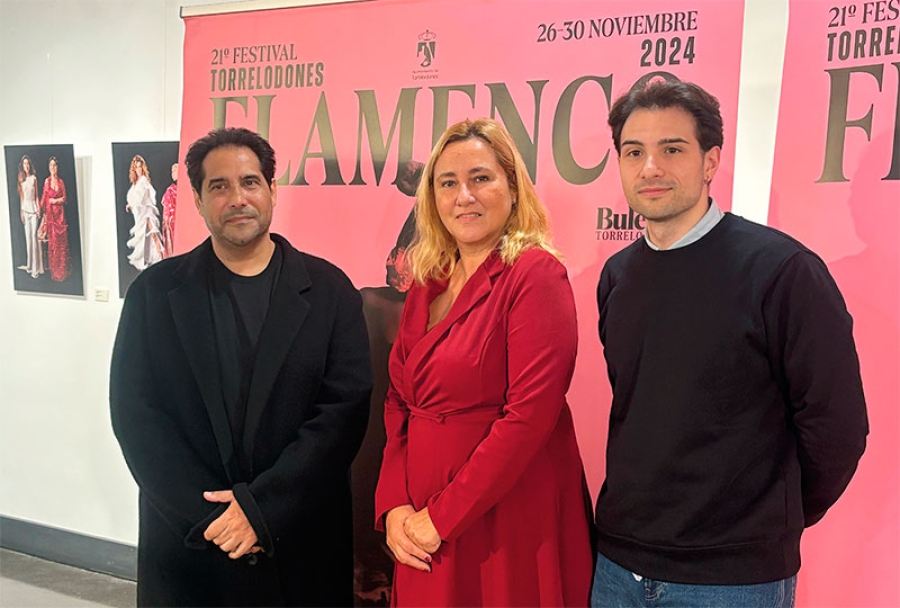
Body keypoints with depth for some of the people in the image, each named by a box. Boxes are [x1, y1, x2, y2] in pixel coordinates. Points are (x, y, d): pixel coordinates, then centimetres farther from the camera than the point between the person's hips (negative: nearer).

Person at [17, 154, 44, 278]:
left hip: (33, 208, -3)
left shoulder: (34, 178, 2)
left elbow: (37, 196, 4)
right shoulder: (20, 179, 7)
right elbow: (21, 197, 7)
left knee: (34, 236, -7)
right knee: (28, 236, 6)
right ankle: (30, 265, 12)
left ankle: (36, 267, -6)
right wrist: (21, 212, 2)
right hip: (25, 208, 3)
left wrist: (39, 209, -5)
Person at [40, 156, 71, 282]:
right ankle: (54, 271, 5)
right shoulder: (47, 181, 3)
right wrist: (43, 214, -4)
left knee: (62, 241, 2)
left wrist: (55, 200, -10)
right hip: (50, 214, -2)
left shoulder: (61, 181, 9)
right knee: (52, 241, 0)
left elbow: (64, 198, 6)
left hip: (60, 213, 2)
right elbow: (43, 198, 1)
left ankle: (63, 270, 10)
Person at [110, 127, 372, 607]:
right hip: (187, 546, 1)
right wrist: (209, 515, -12)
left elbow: (346, 407, -9)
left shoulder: (328, 289, -2)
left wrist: (260, 506, -15)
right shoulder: (154, 292, 1)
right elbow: (135, 415, -4)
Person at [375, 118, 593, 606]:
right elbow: (398, 403, 10)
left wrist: (442, 517, -15)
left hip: (509, 523, -6)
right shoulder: (427, 285, 7)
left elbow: (529, 414, -20)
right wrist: (393, 506, -3)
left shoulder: (535, 273, -13)